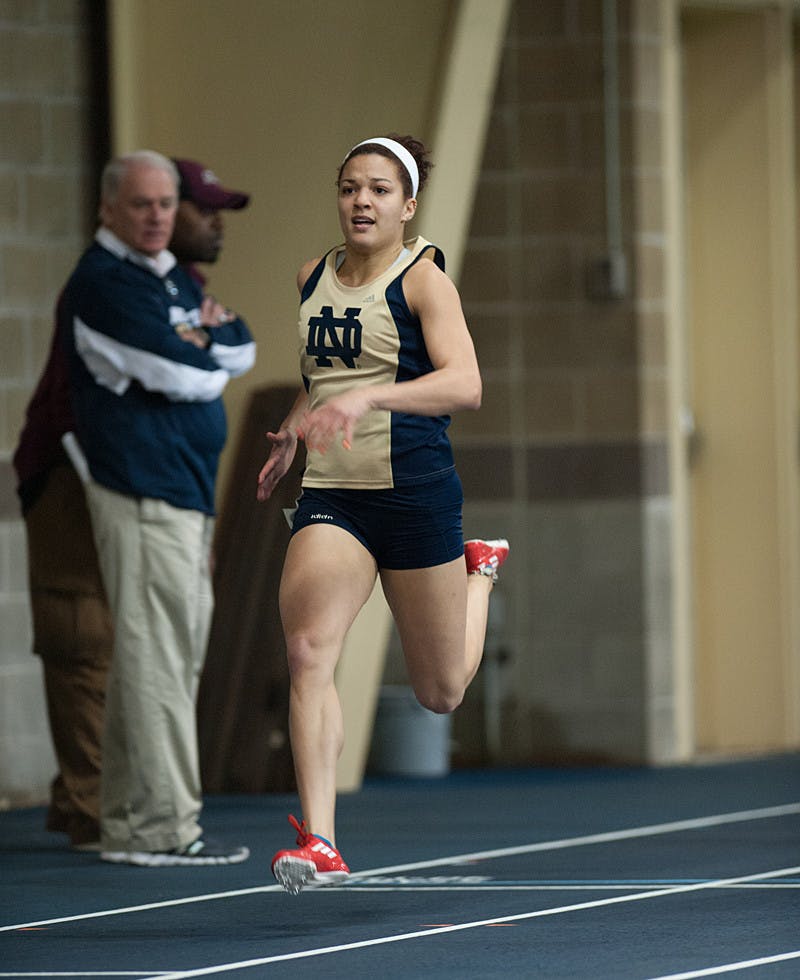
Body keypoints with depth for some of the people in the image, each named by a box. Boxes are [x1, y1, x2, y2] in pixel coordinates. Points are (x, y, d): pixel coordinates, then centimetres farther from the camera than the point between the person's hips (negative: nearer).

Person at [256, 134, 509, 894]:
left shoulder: (422, 277, -8)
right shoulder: (313, 279, 10)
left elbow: (464, 384, -23)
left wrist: (369, 399, -35)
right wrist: (294, 428, 18)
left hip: (414, 490, -4)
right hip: (330, 495, 4)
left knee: (441, 693, 11)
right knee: (307, 651, -20)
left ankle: (480, 570, 43)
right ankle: (319, 843, -21)